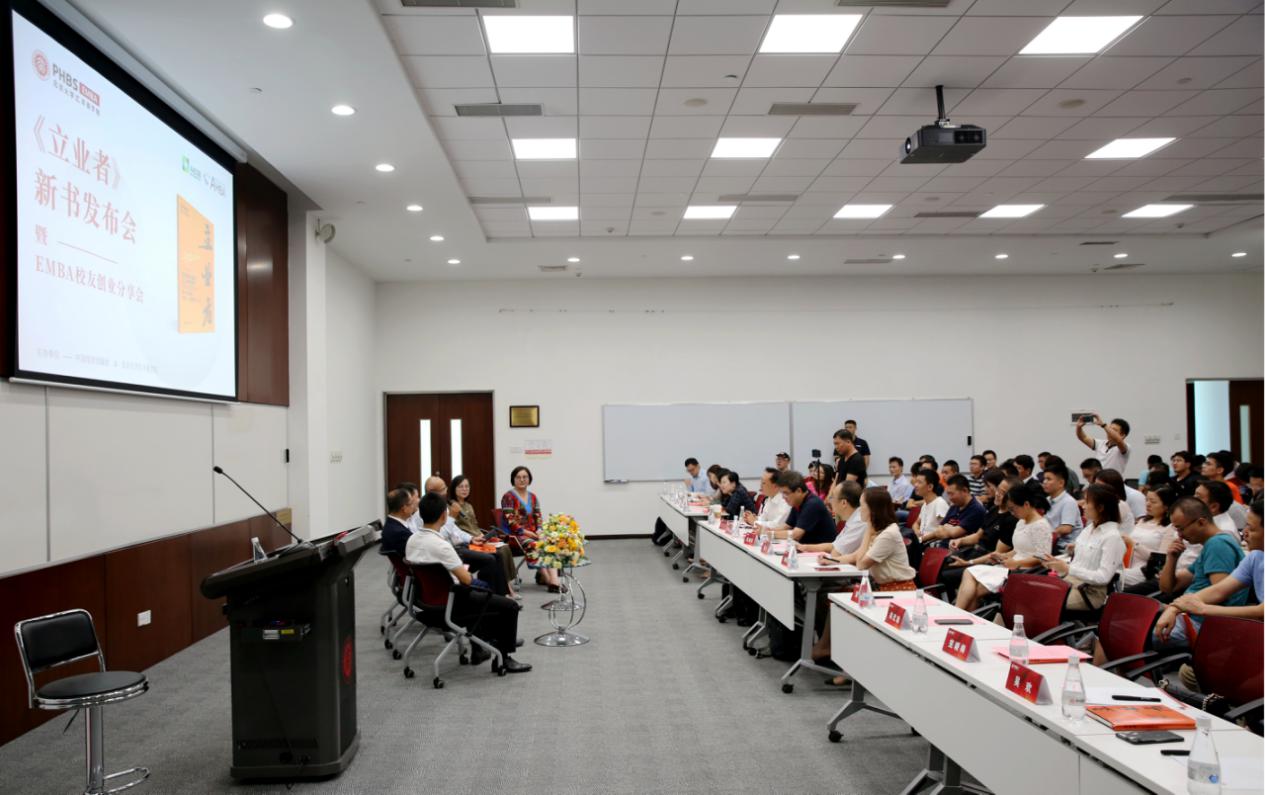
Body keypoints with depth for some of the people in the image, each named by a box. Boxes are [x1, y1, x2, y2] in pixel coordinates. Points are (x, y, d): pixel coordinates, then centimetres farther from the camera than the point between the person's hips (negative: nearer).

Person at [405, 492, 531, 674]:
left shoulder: (412, 540, -3)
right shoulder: (440, 545, -29)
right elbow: (466, 579, -23)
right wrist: (463, 569, -1)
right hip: (448, 604, -9)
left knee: (477, 595, 36)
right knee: (510, 606, -2)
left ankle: (479, 648, 41)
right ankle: (503, 658, 9)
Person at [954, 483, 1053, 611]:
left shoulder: (1041, 526, -13)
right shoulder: (1021, 522, 16)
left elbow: (1042, 558, -19)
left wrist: (1016, 563, -17)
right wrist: (1003, 556, 7)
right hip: (1011, 567, 10)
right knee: (969, 573, -10)